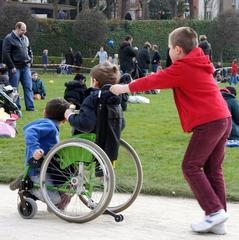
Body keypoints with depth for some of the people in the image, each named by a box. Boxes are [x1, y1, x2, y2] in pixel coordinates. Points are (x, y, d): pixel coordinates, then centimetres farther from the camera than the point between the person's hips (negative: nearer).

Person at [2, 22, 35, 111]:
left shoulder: (25, 38, 13)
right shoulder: (9, 38, -7)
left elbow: (29, 51, 26)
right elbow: (5, 54, -12)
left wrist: (30, 61, 10)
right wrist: (12, 67, -14)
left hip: (26, 67, 6)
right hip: (15, 68, -6)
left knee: (28, 87, 2)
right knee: (14, 89, 0)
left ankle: (30, 107, 4)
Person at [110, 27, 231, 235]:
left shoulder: (182, 68, -8)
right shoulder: (200, 65, 19)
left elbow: (154, 81, -3)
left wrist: (125, 88, 7)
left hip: (208, 122, -9)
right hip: (224, 119, 9)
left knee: (191, 167, -3)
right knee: (213, 169, 9)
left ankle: (215, 211, -10)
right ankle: (218, 222, 7)